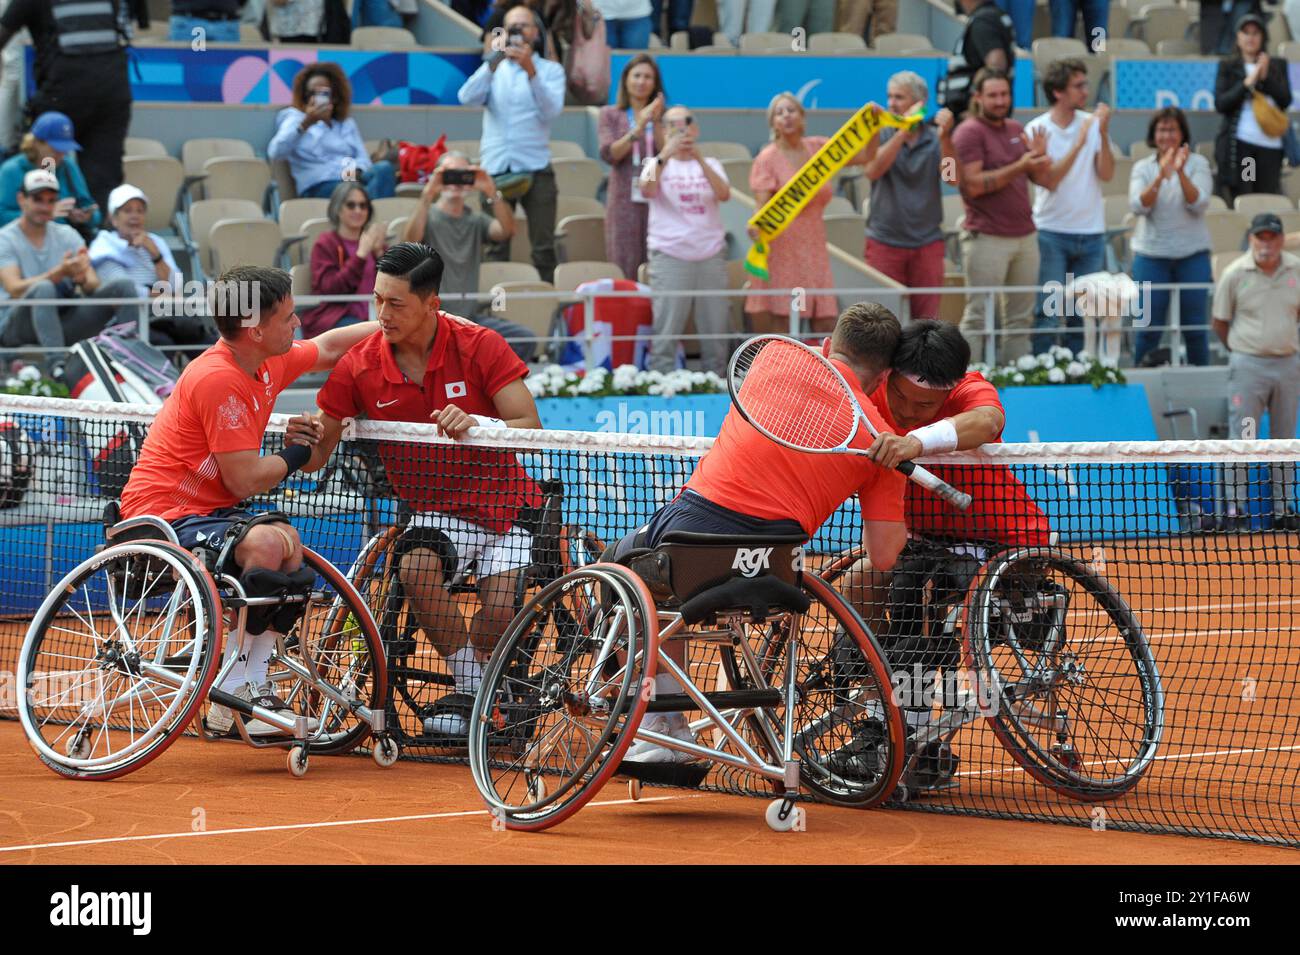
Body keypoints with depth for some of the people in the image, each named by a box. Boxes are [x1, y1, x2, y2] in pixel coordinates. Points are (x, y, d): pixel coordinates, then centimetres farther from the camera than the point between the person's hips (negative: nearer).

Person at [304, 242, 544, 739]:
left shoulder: (479, 346, -11)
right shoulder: (359, 367, -6)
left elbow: (531, 427, -14)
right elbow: (316, 456, -2)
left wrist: (478, 424, -34)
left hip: (504, 504, -2)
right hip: (435, 509, 2)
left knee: (500, 612, -26)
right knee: (416, 569, -33)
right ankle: (470, 686, -12)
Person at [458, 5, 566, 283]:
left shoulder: (551, 70, 9)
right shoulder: (493, 69, 15)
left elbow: (551, 110, -9)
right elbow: (467, 98, -4)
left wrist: (531, 71, -21)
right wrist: (494, 62, -16)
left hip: (535, 168, -2)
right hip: (495, 167, 2)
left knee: (543, 247, -5)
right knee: (494, 248, 0)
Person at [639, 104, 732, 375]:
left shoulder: (710, 164, 14)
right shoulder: (658, 164, 9)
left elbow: (724, 194, -6)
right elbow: (647, 190, -13)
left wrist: (699, 159, -17)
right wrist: (665, 155, -25)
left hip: (711, 254, 3)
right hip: (669, 256, -3)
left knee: (715, 325, 3)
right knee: (666, 325, -9)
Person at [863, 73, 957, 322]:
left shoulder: (936, 139, 3)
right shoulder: (882, 136, 3)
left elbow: (953, 177, -12)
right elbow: (873, 170, -16)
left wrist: (945, 137, -26)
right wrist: (903, 132, -23)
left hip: (927, 243, 1)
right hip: (884, 243, -1)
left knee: (927, 319, 2)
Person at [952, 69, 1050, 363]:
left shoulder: (1016, 129, 16)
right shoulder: (970, 132, -7)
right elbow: (973, 184, -17)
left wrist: (1039, 156, -2)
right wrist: (1019, 167, -20)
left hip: (1024, 236, 7)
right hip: (988, 237, -7)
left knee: (1020, 316, 7)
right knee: (978, 317, -6)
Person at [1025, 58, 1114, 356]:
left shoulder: (1092, 123, 3)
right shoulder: (1037, 129, -5)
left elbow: (1106, 174, -5)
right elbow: (1048, 180, -15)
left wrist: (1103, 134, -17)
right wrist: (1079, 143, -21)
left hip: (1091, 233, 4)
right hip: (1052, 232, -4)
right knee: (1048, 312, -6)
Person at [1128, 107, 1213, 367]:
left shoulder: (1197, 164, 1)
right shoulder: (1143, 167, 3)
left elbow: (1199, 204, -11)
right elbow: (1138, 206, -11)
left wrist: (1181, 173, -26)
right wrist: (1161, 177, -25)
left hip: (1192, 254, 0)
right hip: (1151, 254, 0)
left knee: (1195, 325, 4)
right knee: (1148, 326, 1)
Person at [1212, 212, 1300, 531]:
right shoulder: (1234, 274, -6)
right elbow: (1220, 322, 3)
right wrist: (1241, 350, 7)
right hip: (1248, 367, -3)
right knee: (1242, 439, -3)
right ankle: (1236, 510, 0)